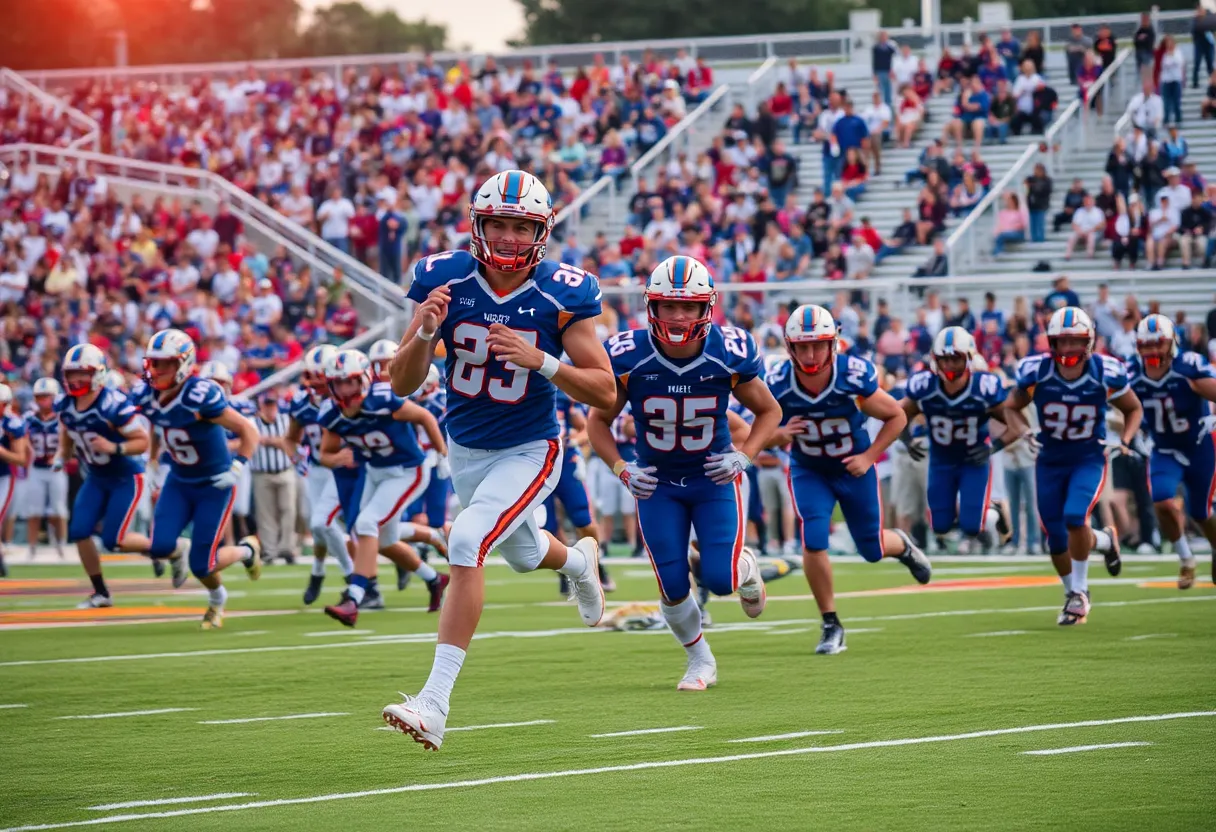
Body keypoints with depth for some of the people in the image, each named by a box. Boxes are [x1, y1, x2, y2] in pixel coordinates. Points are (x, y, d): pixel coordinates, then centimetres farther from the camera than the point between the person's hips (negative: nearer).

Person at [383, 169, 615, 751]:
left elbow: (606, 392, -17)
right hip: (465, 449, 4)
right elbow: (402, 385, -12)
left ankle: (435, 703, -27)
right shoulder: (446, 280, -15)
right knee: (523, 554, 25)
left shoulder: (561, 295, -20)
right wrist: (425, 334, -32)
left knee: (467, 542, -26)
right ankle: (580, 560, 65)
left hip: (529, 451, -4)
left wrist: (542, 361, -33)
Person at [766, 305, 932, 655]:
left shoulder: (855, 378, -28)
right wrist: (780, 435, -31)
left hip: (854, 468, 0)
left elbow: (897, 417, -12)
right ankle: (831, 625, -2)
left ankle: (902, 545, 48)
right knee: (813, 541, -19)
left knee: (872, 549, 9)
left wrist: (869, 456, -20)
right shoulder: (778, 384, -24)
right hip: (808, 472, 1)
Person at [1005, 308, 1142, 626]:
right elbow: (1011, 408, 3)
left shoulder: (1106, 373, -17)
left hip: (1089, 459, -2)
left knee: (1075, 518, -24)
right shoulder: (1035, 372, -16)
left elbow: (1133, 409, 2)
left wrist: (1125, 440, -13)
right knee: (1056, 540, 2)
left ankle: (1080, 592, -4)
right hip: (1050, 461, 2)